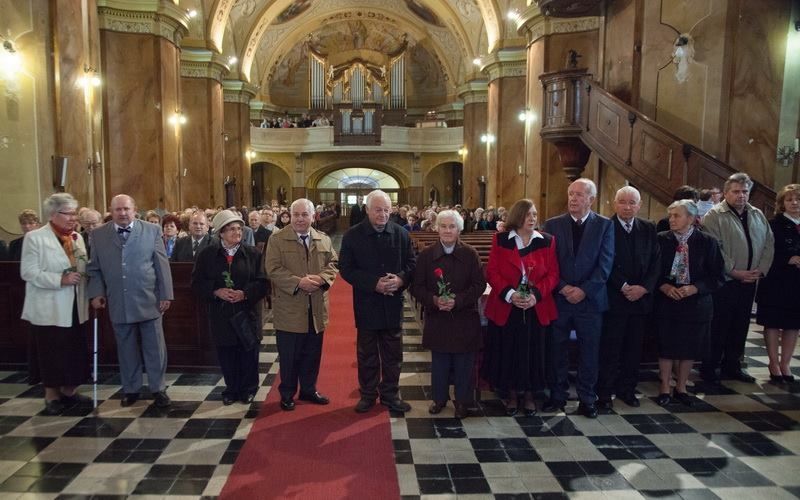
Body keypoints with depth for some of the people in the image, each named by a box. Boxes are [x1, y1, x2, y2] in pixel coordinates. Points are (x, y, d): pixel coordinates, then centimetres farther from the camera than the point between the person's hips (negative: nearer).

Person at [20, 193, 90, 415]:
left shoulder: (77, 238, 12)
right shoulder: (34, 237, -7)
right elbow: (28, 272, -14)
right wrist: (60, 280, -23)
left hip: (74, 308, 6)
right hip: (49, 309, -5)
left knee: (74, 352, 10)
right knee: (51, 354, 3)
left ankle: (69, 391, 27)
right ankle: (52, 396, 18)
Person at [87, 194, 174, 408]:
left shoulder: (152, 230, 0)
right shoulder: (98, 235, 6)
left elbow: (162, 265, -1)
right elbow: (94, 269, 10)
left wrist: (166, 295, -4)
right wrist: (97, 292, -3)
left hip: (149, 300, -2)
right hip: (118, 303, 2)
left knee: (154, 347, 5)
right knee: (126, 349, 12)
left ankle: (158, 388, 19)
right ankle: (131, 389, 27)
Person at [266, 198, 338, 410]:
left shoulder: (324, 239, 8)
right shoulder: (277, 239, -5)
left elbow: (333, 263, 7)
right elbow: (274, 269, -12)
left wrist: (321, 278, -14)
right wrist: (298, 282, -23)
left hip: (316, 309, 4)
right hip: (289, 309, -4)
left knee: (312, 354, 15)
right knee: (289, 357, 7)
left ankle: (308, 389, 31)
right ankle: (287, 394, 23)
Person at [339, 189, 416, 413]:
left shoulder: (401, 233, 1)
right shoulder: (352, 235, -6)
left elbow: (411, 263, 6)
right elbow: (346, 268, -8)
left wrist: (401, 279, -16)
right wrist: (374, 284, -19)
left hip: (393, 304, 2)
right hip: (366, 304, -2)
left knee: (393, 354, 12)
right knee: (367, 354, 12)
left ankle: (390, 394, 28)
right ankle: (368, 394, 27)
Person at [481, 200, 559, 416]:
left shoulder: (547, 241, 3)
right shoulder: (501, 240, 0)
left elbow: (552, 274, 0)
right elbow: (492, 272, -4)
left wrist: (536, 294, -16)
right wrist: (509, 294, -17)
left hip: (536, 308, 1)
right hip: (505, 307, -1)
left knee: (532, 351, 8)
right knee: (507, 351, 7)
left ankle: (529, 394, 26)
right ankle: (511, 394, 25)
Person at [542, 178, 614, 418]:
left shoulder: (604, 225, 2)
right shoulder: (553, 224, 4)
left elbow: (605, 264, -5)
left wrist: (584, 290, -13)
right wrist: (563, 288, -12)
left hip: (590, 299, -1)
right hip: (559, 298, 1)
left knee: (589, 352, 7)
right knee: (556, 350, 8)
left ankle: (587, 399, 21)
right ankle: (557, 395, 23)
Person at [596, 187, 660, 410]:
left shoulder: (648, 229, 9)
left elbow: (655, 261, 6)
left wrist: (644, 287, -7)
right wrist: (624, 287, -14)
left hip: (641, 297, 5)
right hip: (613, 298, -5)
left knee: (633, 347, 11)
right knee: (610, 348, 0)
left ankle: (627, 389, 24)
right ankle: (604, 392, 10)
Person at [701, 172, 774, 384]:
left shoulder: (758, 215, 12)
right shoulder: (715, 215, -8)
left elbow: (769, 244, 11)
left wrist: (761, 269, -2)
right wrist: (734, 271, -16)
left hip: (749, 281, 6)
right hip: (723, 281, -6)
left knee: (740, 326, 14)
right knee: (718, 327, 0)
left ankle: (731, 366, 26)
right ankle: (709, 368, 11)